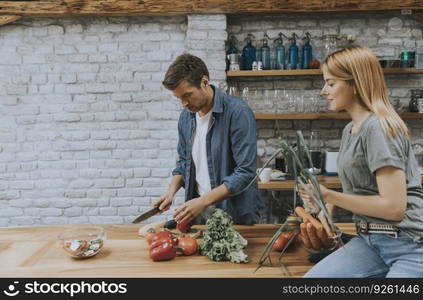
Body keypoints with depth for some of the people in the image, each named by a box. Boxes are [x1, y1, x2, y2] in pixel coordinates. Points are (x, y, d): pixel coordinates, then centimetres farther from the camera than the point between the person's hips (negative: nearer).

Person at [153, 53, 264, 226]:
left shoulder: (238, 113, -19)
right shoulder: (186, 116, 2)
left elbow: (245, 173, -22)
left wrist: (203, 201, -25)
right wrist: (171, 191, -2)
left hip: (235, 213, -5)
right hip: (197, 210, 6)